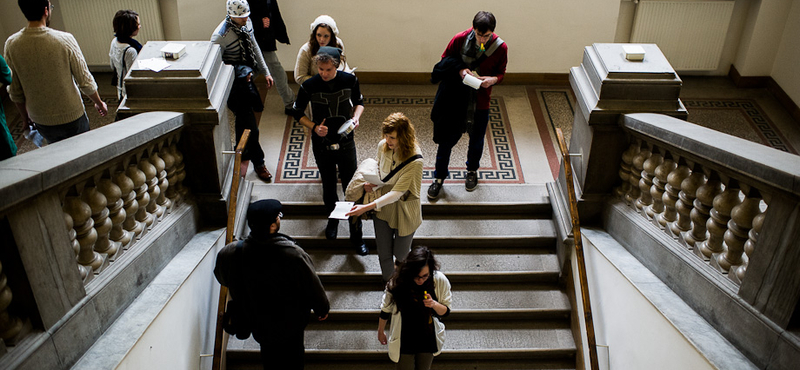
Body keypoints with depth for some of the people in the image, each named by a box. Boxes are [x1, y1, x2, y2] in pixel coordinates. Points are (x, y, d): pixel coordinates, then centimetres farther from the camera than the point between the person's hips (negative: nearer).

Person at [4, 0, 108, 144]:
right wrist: (99, 103, 6)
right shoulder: (65, 40, -19)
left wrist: (24, 115, 17)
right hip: (72, 117, -3)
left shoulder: (11, 45, -9)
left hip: (41, 121, 3)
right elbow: (85, 82, -11)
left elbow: (15, 92, 0)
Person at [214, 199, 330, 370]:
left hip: (257, 322, 3)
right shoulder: (294, 254, -35)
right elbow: (313, 286, -19)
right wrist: (322, 309, 1)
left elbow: (222, 278, -2)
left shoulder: (229, 254, -26)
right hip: (290, 322, -2)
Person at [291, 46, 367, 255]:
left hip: (346, 142, 0)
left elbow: (359, 102, 8)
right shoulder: (308, 86, -13)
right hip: (322, 145, 0)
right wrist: (314, 127, -16)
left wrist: (356, 118, -12)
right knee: (328, 187, 17)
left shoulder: (349, 81, -10)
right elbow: (298, 113, 0)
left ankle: (356, 235, 14)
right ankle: (332, 219, 45)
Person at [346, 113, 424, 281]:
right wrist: (373, 184, -16)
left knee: (400, 254, 18)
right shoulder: (383, 146, -14)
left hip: (404, 211, -4)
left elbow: (397, 193, -31)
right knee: (384, 254, 15)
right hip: (382, 207, 4)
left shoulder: (415, 160, -31)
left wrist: (367, 207, -37)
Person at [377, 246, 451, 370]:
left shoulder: (440, 281, -22)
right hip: (404, 341, -2)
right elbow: (386, 309, -7)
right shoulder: (397, 282, -26)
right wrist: (380, 332, 8)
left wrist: (434, 304, -31)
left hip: (428, 340, 2)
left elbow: (445, 312, -8)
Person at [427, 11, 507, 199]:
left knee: (477, 140, 19)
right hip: (455, 97, -1)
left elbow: (501, 71, 2)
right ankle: (439, 177, 24)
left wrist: (493, 79, -22)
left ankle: (472, 171, 47)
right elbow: (445, 60, -2)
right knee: (446, 139, 6)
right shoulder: (460, 39, -15)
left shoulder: (500, 48, -13)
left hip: (480, 101, 1)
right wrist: (459, 70, -22)